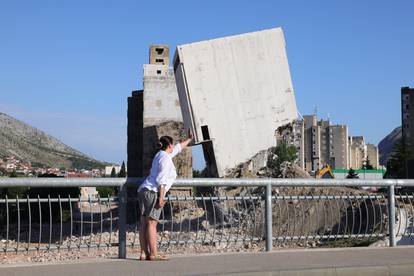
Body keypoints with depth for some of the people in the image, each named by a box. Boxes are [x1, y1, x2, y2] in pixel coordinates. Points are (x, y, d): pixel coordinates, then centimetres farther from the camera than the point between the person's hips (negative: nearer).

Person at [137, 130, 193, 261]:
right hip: (153, 192, -10)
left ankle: (144, 253, 4)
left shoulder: (161, 154, 21)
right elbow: (161, 179, -16)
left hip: (144, 190, 10)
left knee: (144, 223, 4)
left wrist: (189, 139, 50)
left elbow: (178, 148, 38)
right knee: (152, 223, -11)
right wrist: (161, 197, -19)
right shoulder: (166, 158, -7)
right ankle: (153, 254, -11)